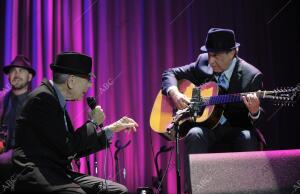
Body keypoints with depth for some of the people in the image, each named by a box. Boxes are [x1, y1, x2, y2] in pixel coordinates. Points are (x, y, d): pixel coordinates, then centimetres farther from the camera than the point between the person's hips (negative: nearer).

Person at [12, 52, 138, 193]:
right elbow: (68, 147, -17)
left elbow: (76, 150, 17)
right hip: (35, 175, -8)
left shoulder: (57, 101, 16)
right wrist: (94, 123, -3)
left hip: (58, 173, 9)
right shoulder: (42, 97, -12)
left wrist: (111, 129, 19)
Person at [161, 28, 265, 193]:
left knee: (249, 138, -34)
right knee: (195, 135, -32)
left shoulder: (252, 76, -8)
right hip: (206, 125, 2)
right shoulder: (202, 63, 2)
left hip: (235, 129, -1)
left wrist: (254, 112, -32)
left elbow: (258, 121, -6)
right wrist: (175, 93, -12)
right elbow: (170, 73, 10)